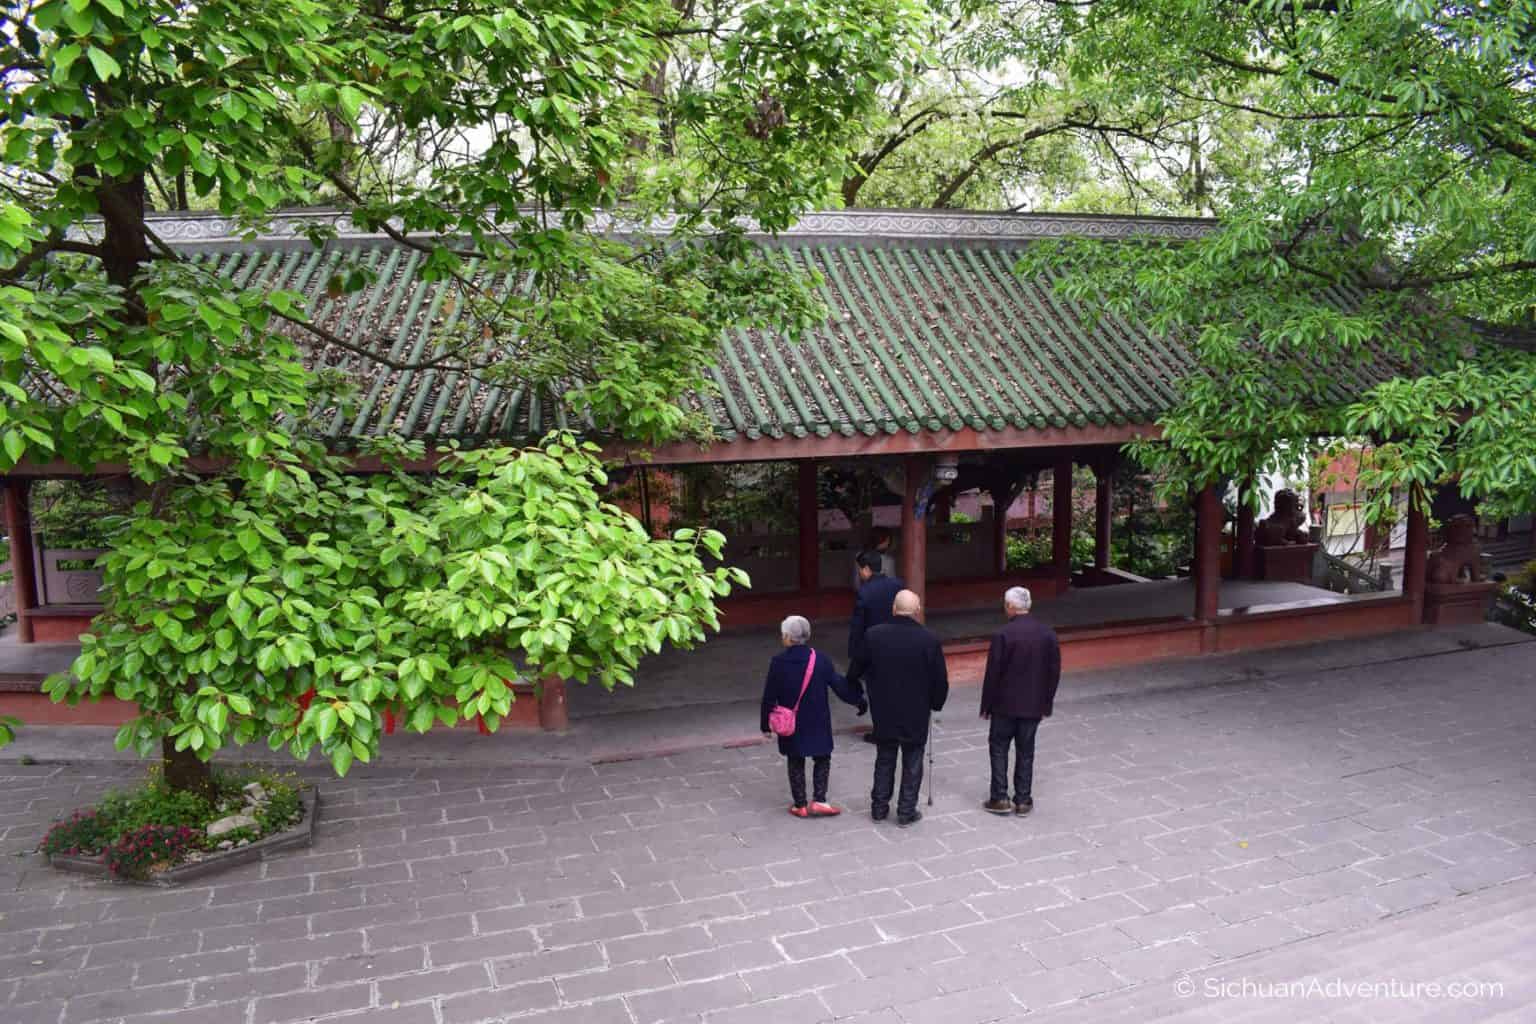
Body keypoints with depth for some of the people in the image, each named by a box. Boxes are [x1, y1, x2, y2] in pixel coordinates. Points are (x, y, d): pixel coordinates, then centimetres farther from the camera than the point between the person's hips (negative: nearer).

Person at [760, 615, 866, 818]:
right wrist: (858, 700, 9)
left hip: (791, 725, 1)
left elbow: (769, 697, -7)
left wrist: (766, 725, 5)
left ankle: (800, 805, 18)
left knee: (796, 763, 14)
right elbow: (839, 685, -7)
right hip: (817, 723, 0)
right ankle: (818, 801, 8)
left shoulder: (778, 662, -12)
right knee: (822, 759, 16)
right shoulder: (820, 660, -12)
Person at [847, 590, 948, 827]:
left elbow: (854, 673, -1)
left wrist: (858, 695, 17)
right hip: (916, 714, -2)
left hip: (883, 712, 2)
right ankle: (906, 812, 17)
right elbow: (940, 680, -8)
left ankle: (879, 808, 25)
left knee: (884, 761, 17)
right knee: (912, 763, 11)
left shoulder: (874, 636, -10)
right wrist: (935, 704, 9)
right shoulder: (929, 639, -14)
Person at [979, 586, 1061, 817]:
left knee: (998, 748, 10)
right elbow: (1054, 671, 4)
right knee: (1025, 751, 12)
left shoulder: (1004, 635, -17)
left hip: (1006, 703, -4)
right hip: (1034, 705, 4)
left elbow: (992, 674, -13)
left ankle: (1000, 799, 9)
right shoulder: (1047, 633, -2)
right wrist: (1046, 703, 13)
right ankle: (1023, 800, 16)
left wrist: (986, 705, -1)